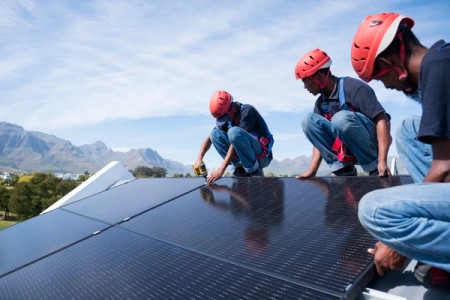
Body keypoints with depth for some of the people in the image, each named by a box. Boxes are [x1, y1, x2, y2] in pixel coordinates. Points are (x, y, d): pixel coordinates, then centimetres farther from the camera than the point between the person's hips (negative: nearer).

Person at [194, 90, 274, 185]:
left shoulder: (247, 111, -18)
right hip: (245, 156, 7)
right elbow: (209, 138, 6)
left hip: (262, 156, -7)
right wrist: (199, 159, -10)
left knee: (234, 131, -32)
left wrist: (221, 169, -28)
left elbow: (237, 141, -25)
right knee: (215, 133, -8)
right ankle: (240, 167, -7)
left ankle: (254, 171, -18)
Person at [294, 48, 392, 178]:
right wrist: (312, 170, -5)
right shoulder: (320, 103, 6)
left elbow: (382, 120, -23)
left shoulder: (354, 87, -16)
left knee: (341, 118, -34)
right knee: (309, 120, -10)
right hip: (346, 148, 6)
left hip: (370, 143, -6)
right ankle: (343, 169, -11)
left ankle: (375, 167, -15)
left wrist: (382, 161, -32)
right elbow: (320, 138, 5)